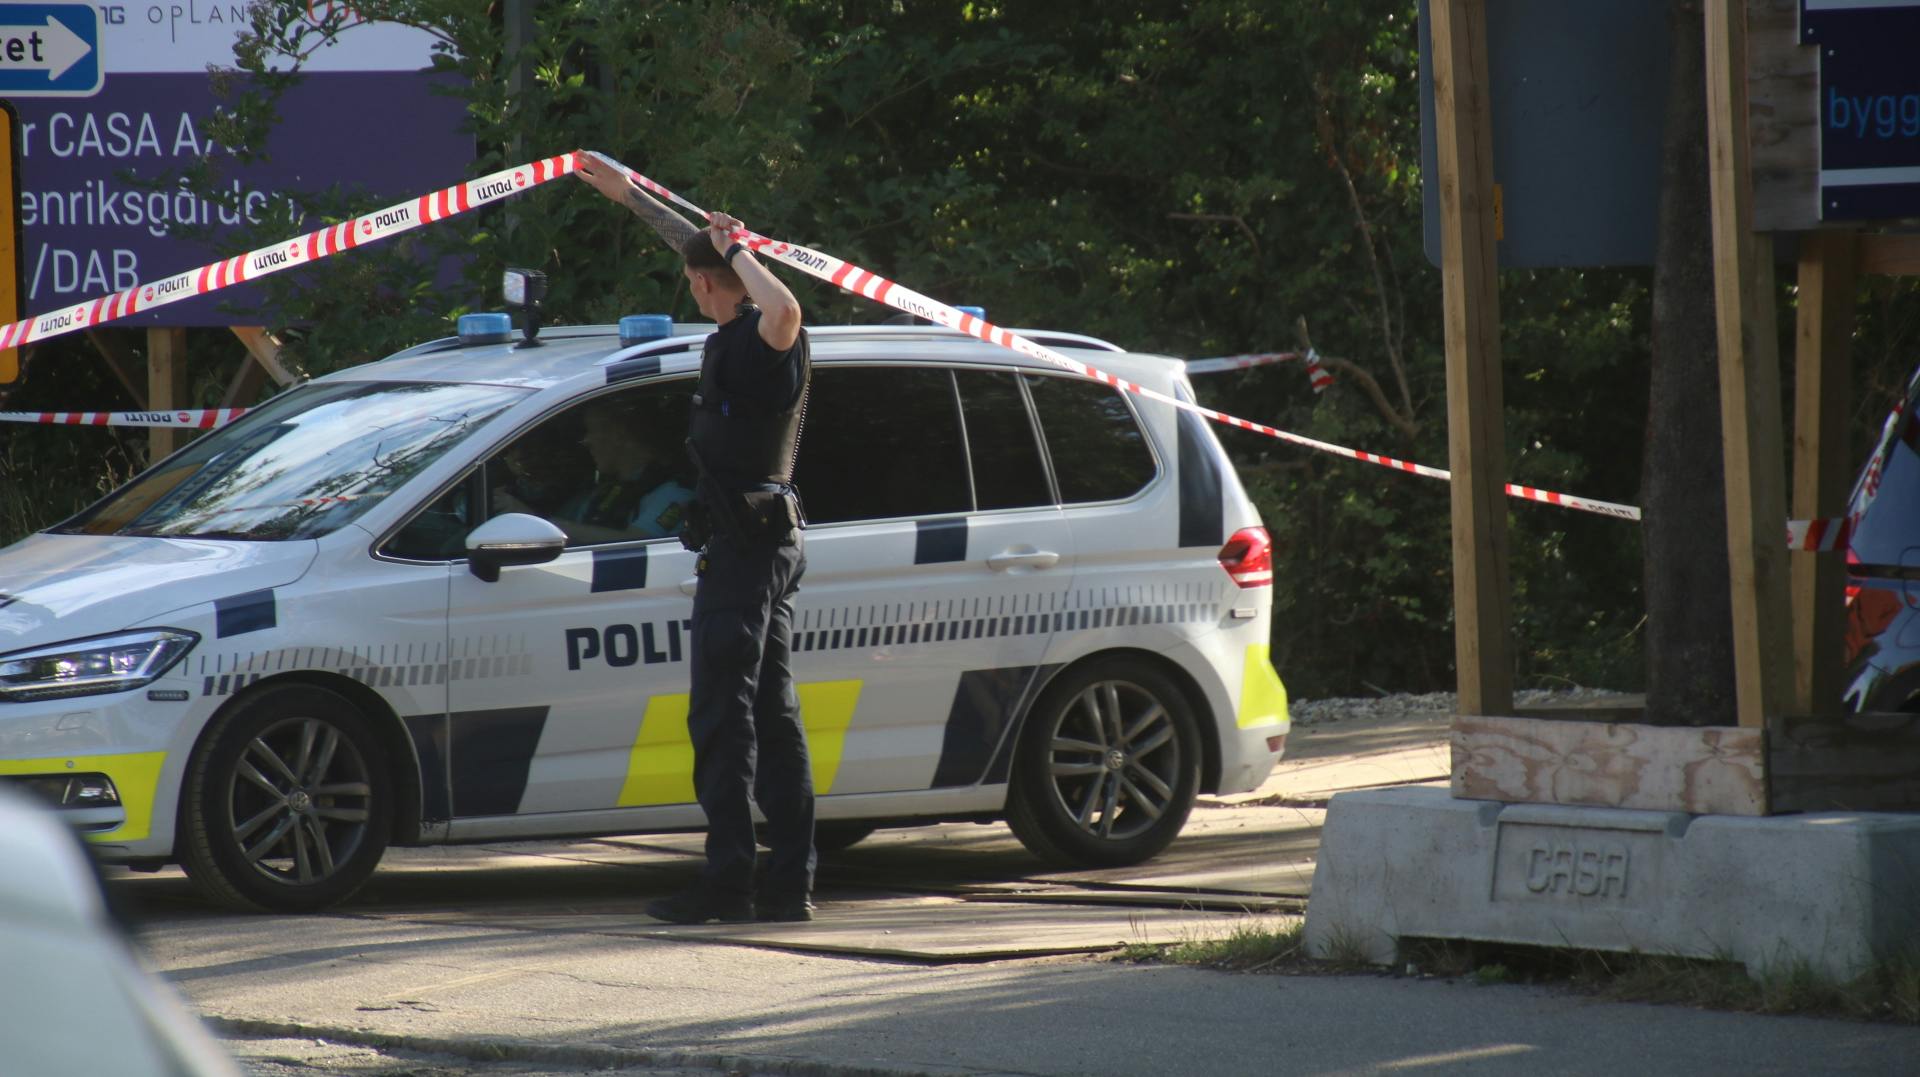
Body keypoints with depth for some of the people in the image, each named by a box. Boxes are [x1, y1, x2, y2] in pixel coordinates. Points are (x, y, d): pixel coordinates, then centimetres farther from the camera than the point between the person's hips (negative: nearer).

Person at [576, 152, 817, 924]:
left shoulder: (755, 342, -15)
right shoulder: (740, 339, 12)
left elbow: (783, 309, -43)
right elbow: (697, 240, 30)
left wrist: (735, 250, -25)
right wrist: (627, 194, 41)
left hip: (744, 547, -10)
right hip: (768, 542, 10)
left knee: (722, 715, -10)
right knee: (772, 715, 10)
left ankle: (728, 880, -12)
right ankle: (790, 883, 11)